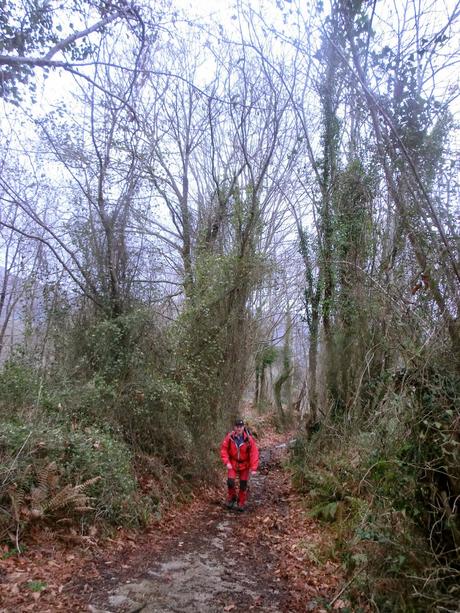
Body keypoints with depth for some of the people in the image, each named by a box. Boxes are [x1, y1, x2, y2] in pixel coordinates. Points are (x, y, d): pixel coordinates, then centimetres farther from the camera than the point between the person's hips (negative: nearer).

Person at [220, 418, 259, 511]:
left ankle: (241, 503, 28)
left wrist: (254, 468, -21)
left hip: (244, 465, 0)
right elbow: (224, 449, -8)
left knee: (243, 484, 7)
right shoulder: (229, 437, -17)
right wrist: (227, 462, -16)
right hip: (233, 464, 0)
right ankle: (231, 497, 18)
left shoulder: (249, 439, -20)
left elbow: (254, 453, -18)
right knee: (230, 481, -11)